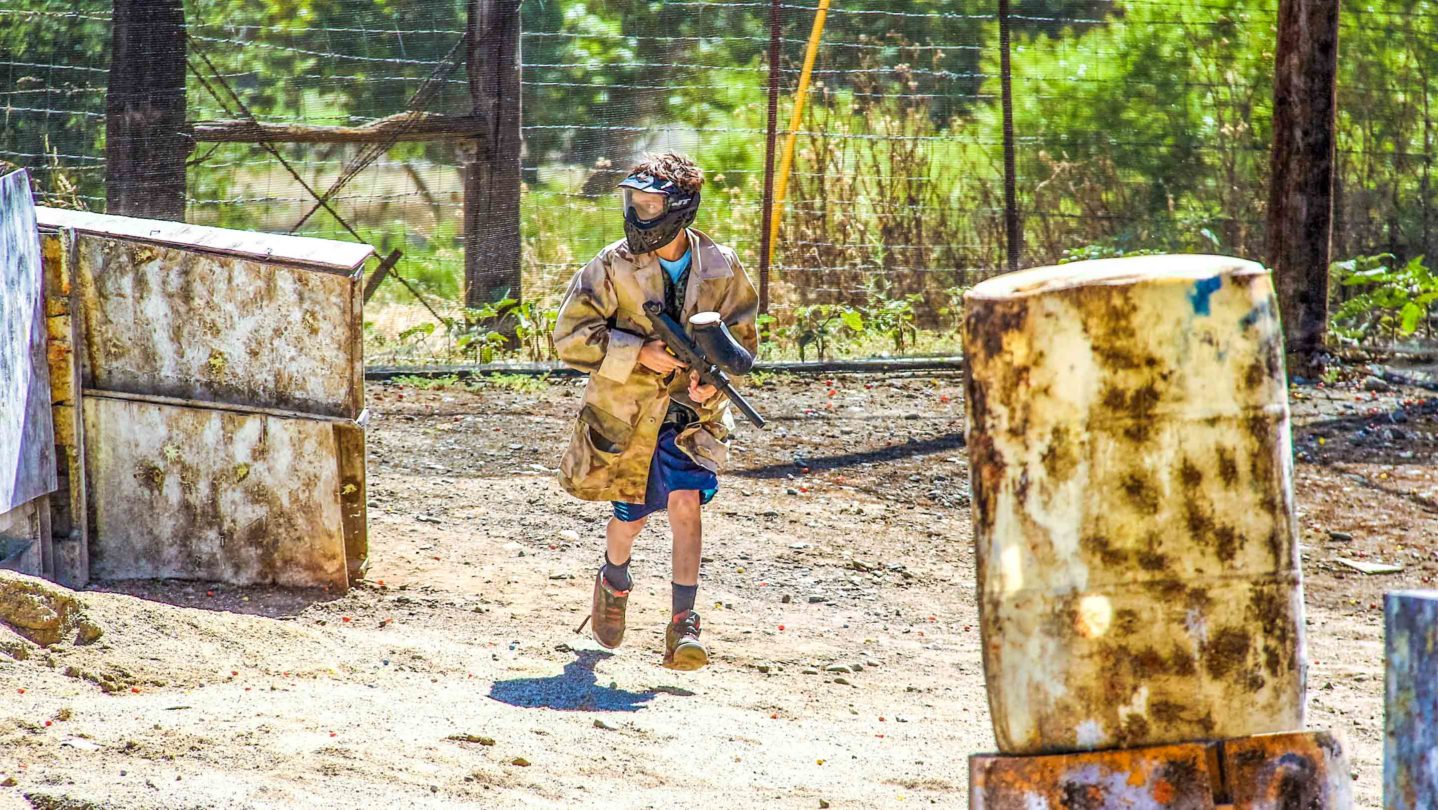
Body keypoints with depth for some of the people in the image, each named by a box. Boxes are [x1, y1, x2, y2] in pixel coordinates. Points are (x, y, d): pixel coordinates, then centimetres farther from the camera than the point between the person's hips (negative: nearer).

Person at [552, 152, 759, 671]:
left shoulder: (719, 268, -5)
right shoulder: (613, 268, -11)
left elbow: (743, 336, 7)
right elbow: (571, 337, -12)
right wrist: (639, 354, -22)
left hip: (690, 413, 0)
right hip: (624, 413, 0)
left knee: (685, 502, -19)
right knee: (632, 516, 13)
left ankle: (683, 626, -17)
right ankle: (614, 582, 48)